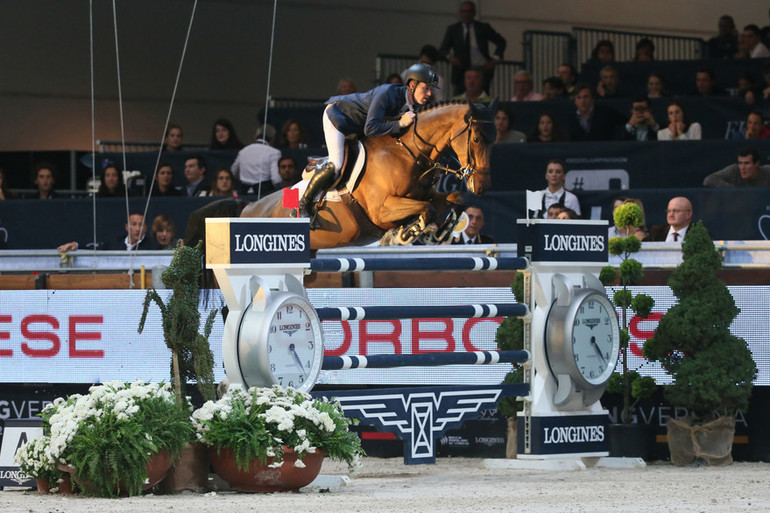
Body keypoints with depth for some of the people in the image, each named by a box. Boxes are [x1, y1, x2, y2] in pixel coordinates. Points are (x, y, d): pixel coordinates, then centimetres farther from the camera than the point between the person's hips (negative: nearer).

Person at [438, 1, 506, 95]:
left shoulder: (483, 28, 3)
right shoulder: (452, 29, 5)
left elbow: (501, 42, 14)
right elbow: (442, 50, 4)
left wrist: (495, 60, 2)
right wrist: (449, 57, -18)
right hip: (461, 72, 1)